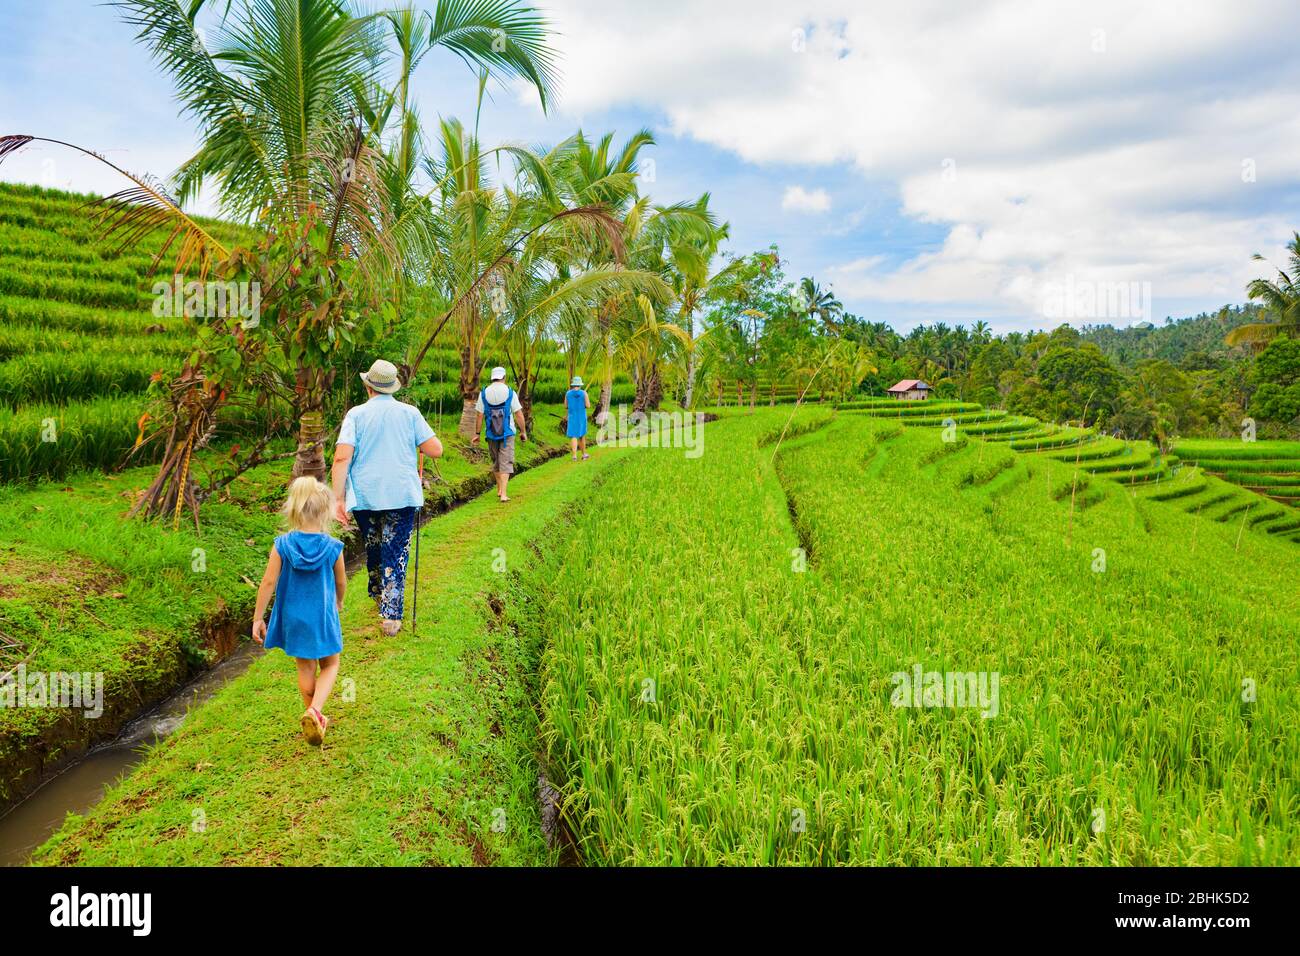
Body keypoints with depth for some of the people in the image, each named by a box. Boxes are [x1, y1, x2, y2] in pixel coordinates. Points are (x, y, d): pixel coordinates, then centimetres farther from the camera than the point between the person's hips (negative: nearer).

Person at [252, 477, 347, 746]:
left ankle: (315, 719, 31)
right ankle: (315, 710, -7)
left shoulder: (282, 545, -13)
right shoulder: (332, 547, -14)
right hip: (323, 617, -2)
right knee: (330, 665, 17)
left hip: (293, 618, 2)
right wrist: (338, 603, 21)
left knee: (306, 669, 19)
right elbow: (341, 583, 0)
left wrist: (258, 618, -1)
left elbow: (269, 583, -11)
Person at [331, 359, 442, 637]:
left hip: (364, 496, 1)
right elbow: (436, 450, -2)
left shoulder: (356, 414, -1)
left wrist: (338, 498, -10)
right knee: (395, 554, 2)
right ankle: (391, 616, -6)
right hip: (402, 496, -1)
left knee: (373, 548, 22)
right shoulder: (410, 413, 0)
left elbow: (342, 457, -11)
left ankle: (378, 593, 42)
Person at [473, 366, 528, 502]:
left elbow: (479, 415, -2)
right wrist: (523, 432, 4)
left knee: (496, 462, 19)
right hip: (507, 433, -3)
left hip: (491, 434, 3)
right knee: (505, 463, -2)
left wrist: (477, 433, 6)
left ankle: (499, 489, 29)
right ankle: (503, 494, -11)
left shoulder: (484, 393, -2)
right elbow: (519, 414, -6)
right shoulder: (510, 392, -7)